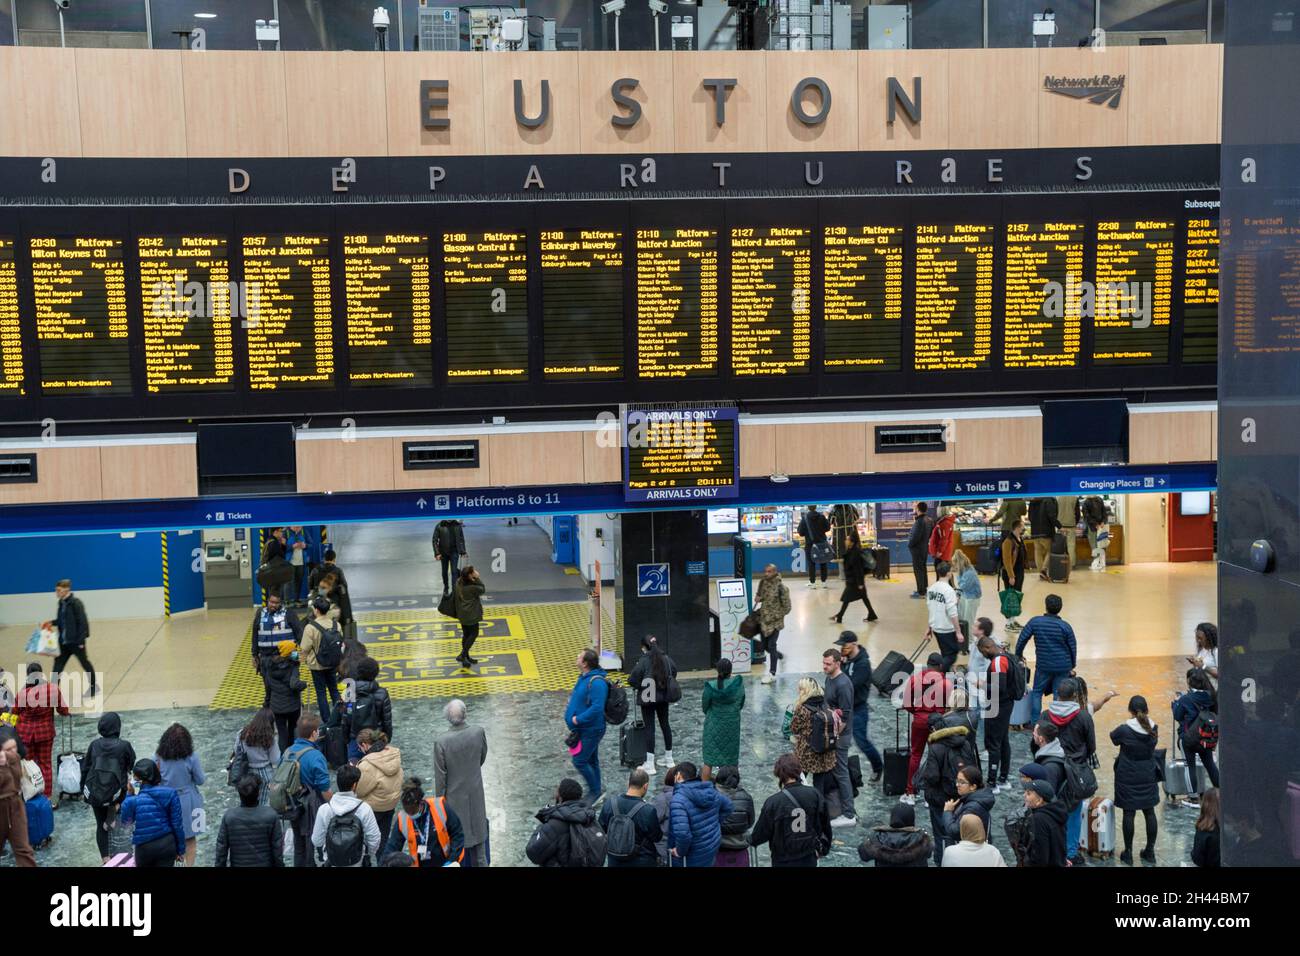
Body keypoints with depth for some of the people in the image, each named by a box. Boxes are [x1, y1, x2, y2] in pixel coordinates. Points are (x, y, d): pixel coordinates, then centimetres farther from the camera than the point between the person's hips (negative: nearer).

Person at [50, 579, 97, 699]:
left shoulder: (75, 603, -17)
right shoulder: (62, 603, 6)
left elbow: (82, 622, -18)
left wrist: (81, 640, -19)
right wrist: (51, 622, 1)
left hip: (76, 641, -7)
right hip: (64, 641, 7)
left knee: (84, 662, 10)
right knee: (58, 665, 2)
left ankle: (94, 686, 28)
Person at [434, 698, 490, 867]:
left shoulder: (441, 742, -25)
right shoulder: (479, 732, -17)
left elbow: (440, 777, -15)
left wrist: (440, 799, -1)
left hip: (454, 798, -3)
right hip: (476, 795, 3)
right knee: (478, 832, 21)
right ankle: (480, 863, 33)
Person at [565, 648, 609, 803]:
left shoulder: (596, 683, -25)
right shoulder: (583, 677, 7)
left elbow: (597, 708, -32)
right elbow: (576, 699, 20)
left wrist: (578, 719, -24)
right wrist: (570, 718, 11)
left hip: (591, 730, -10)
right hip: (583, 729, 10)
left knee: (579, 761, -7)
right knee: (591, 761, 18)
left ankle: (596, 790, 6)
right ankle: (595, 792, 29)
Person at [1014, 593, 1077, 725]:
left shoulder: (1035, 622, -10)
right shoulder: (1065, 626, -8)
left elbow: (1022, 639, -5)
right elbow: (1073, 648, -1)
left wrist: (1018, 656, 12)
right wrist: (1072, 666, 14)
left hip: (1043, 665, 0)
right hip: (1063, 666, 0)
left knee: (1036, 692, 15)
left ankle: (1034, 722, 12)